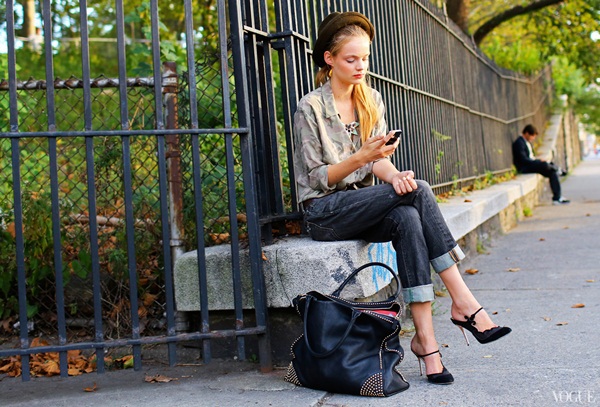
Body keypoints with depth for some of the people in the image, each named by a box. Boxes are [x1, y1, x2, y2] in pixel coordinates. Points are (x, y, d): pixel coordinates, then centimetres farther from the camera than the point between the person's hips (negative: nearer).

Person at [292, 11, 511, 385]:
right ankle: (464, 303, -24)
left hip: (364, 207, 5)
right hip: (324, 212, -5)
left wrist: (394, 174, -21)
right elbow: (317, 178, -9)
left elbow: (379, 159, 3)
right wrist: (361, 156, -23)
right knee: (418, 191, -26)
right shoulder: (310, 108, -6)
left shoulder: (372, 100, 12)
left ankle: (425, 337, -31)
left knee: (407, 219, -31)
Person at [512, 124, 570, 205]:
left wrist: (537, 159, 2)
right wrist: (539, 161, -19)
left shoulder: (527, 142, 18)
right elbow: (523, 159, -22)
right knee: (546, 165, -33)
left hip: (531, 164, 10)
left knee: (552, 172, -6)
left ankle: (557, 198, -6)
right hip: (524, 167, -10)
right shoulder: (519, 143, -14)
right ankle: (558, 169, -1)